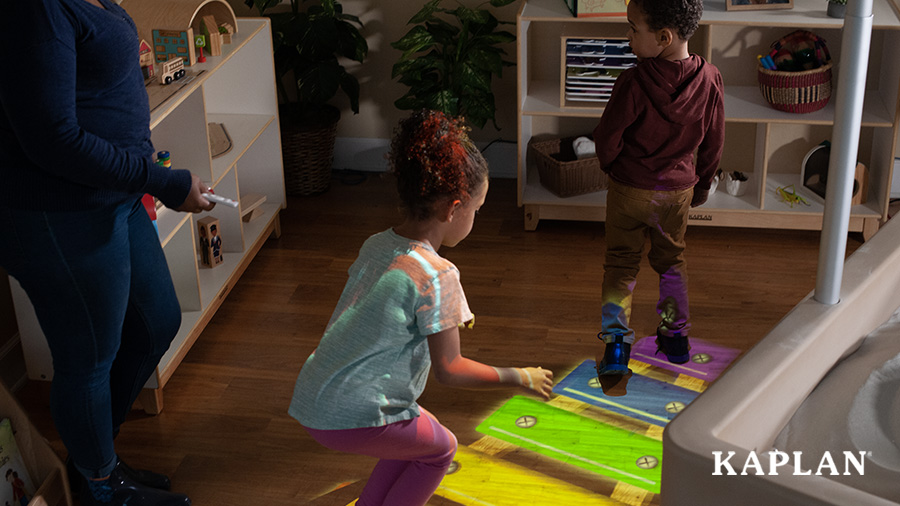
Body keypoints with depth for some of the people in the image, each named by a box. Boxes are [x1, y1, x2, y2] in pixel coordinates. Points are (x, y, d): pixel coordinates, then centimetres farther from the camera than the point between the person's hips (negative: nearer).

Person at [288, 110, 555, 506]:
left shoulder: (375, 245, 4)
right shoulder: (437, 277, -19)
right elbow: (449, 370, -15)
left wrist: (446, 317, 28)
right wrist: (518, 377, -2)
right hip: (350, 420, -7)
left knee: (418, 435, 29)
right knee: (440, 448, 18)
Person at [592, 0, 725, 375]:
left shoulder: (633, 83, -27)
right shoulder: (709, 80, -14)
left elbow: (607, 139, -15)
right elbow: (713, 143, -1)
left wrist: (612, 167, 8)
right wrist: (702, 185, 15)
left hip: (629, 189, -3)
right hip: (678, 188, 3)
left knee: (621, 263, 12)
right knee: (671, 260, 23)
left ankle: (616, 343, 10)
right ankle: (676, 335, 31)